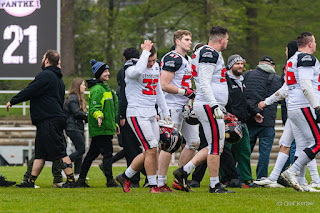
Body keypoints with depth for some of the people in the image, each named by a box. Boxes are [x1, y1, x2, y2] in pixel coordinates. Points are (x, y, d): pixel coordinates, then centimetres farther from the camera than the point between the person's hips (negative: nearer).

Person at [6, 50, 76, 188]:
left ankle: (71, 180, -11)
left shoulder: (45, 76, -10)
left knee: (60, 152, -10)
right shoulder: (58, 78, 21)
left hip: (49, 121, -10)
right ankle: (31, 182, 10)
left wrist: (12, 101, -1)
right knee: (40, 153, 9)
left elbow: (29, 92, -12)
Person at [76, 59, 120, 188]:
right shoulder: (97, 89, -12)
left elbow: (110, 109, 29)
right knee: (107, 153, -11)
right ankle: (110, 181, -11)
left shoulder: (105, 88, 21)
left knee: (92, 154, 12)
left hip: (106, 127, 10)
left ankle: (81, 180, 17)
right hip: (101, 129, -10)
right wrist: (98, 116, -39)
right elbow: (94, 108, -20)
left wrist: (115, 124, 31)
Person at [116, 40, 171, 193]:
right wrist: (145, 51, -27)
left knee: (149, 152, 8)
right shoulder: (132, 68, -13)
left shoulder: (156, 67, 11)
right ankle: (153, 185, -3)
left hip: (151, 114, 8)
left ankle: (125, 177, 23)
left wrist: (166, 113, 22)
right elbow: (139, 71, -40)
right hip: (137, 114, -8)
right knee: (151, 150, -12)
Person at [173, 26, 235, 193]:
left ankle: (184, 171, 11)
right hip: (209, 105, -11)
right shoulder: (210, 54, -12)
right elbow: (204, 83, -20)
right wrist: (215, 106, -25)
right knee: (216, 146, -6)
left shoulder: (210, 53, 20)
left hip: (210, 106, 11)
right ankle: (214, 185, -1)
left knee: (215, 146, 12)